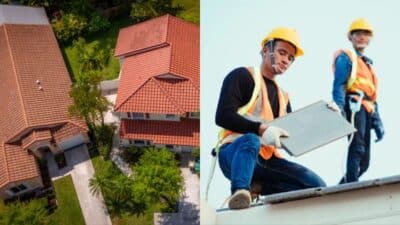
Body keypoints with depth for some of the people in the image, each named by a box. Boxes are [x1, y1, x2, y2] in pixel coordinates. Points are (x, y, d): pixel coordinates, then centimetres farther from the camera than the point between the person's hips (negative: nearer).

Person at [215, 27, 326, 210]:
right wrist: (262, 129, -26)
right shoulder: (242, 76, 2)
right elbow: (223, 116, -13)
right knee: (251, 140, -40)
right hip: (235, 152, -6)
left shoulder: (283, 96, 23)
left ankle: (258, 186, -10)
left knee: (317, 185, -11)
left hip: (266, 160, 7)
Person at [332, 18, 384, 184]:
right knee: (357, 148, -21)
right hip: (354, 106, -8)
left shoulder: (368, 63, 29)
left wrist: (377, 122, 21)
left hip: (367, 110, 8)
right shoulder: (345, 57, 5)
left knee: (364, 160, 5)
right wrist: (339, 109, -25)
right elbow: (338, 85, -10)